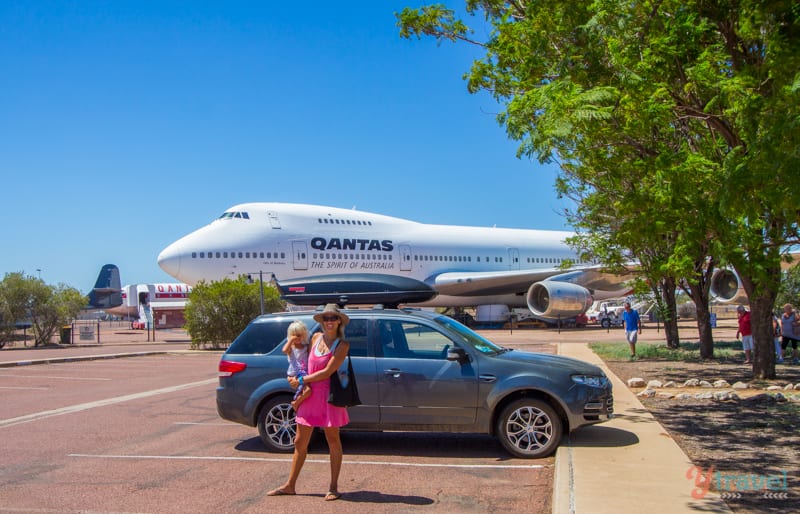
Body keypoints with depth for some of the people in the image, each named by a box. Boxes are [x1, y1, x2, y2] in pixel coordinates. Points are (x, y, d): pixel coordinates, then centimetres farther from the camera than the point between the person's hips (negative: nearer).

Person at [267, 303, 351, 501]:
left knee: (333, 441, 5)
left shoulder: (342, 345, -10)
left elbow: (327, 372, -15)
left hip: (329, 396, -5)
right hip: (309, 395, 5)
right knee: (300, 442, 10)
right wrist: (296, 378, 8)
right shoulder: (316, 338, 7)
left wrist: (301, 380, -10)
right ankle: (290, 485, 19)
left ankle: (333, 487, 13)